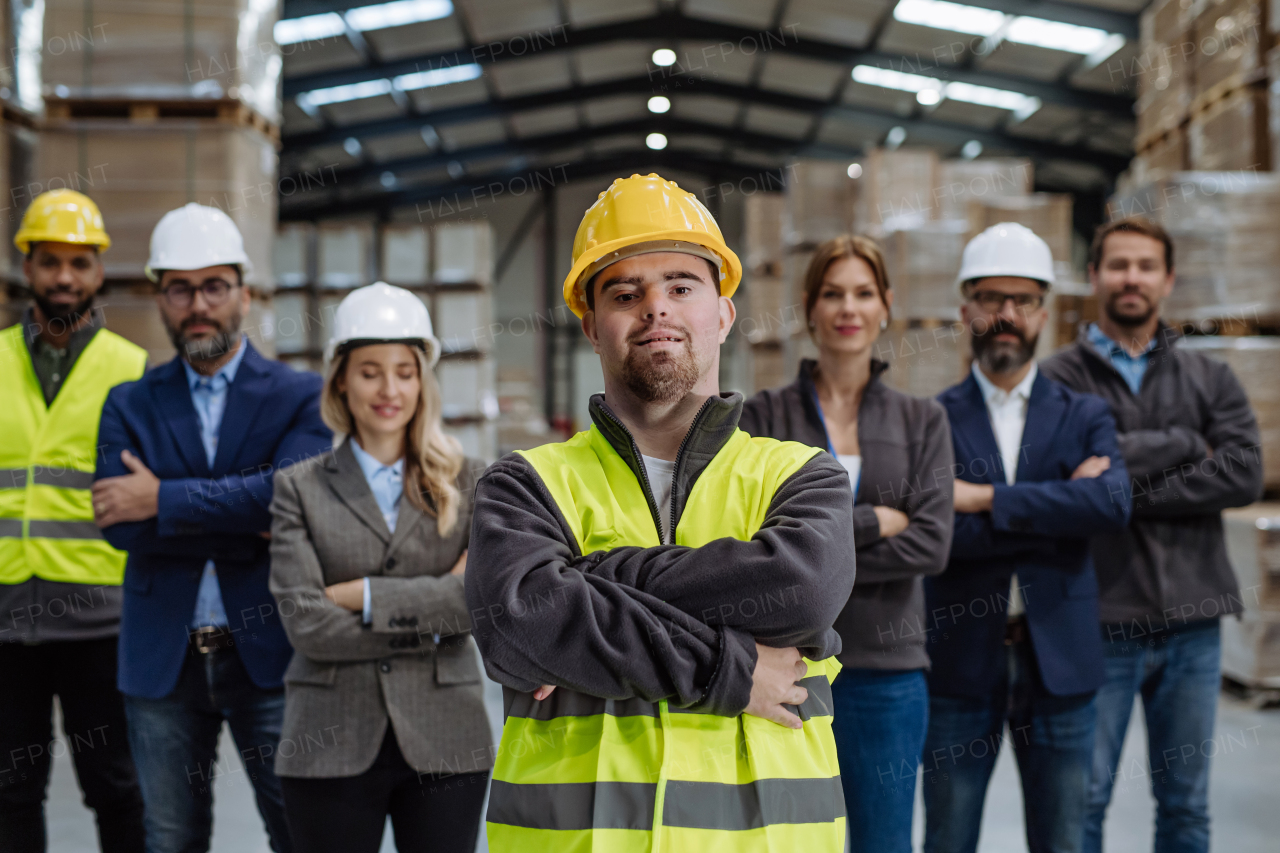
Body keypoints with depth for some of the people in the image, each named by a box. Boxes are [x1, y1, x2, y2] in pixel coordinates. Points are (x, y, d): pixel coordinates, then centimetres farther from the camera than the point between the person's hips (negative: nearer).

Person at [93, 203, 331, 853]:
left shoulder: (300, 397, 1)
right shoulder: (130, 404, 7)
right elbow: (117, 522, -9)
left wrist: (162, 499, -16)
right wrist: (252, 529, -15)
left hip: (268, 654, -2)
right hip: (163, 660, 2)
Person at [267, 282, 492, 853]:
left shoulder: (467, 483, 7)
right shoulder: (300, 488, 4)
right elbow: (306, 624, -7)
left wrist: (362, 595, -10)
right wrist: (429, 621, -9)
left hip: (444, 745, 1)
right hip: (333, 748, 0)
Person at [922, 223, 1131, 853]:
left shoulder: (1084, 416, 7)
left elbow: (1113, 504, -14)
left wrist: (987, 499, -17)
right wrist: (1058, 510, -13)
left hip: (1059, 665, 2)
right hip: (960, 665, -1)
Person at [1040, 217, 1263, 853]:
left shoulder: (1210, 380, 10)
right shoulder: (1060, 378, 1)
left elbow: (1244, 474, -6)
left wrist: (1134, 493, -13)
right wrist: (1186, 444, -7)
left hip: (1193, 624, 3)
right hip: (1100, 624, -3)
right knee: (1084, 801, 3)